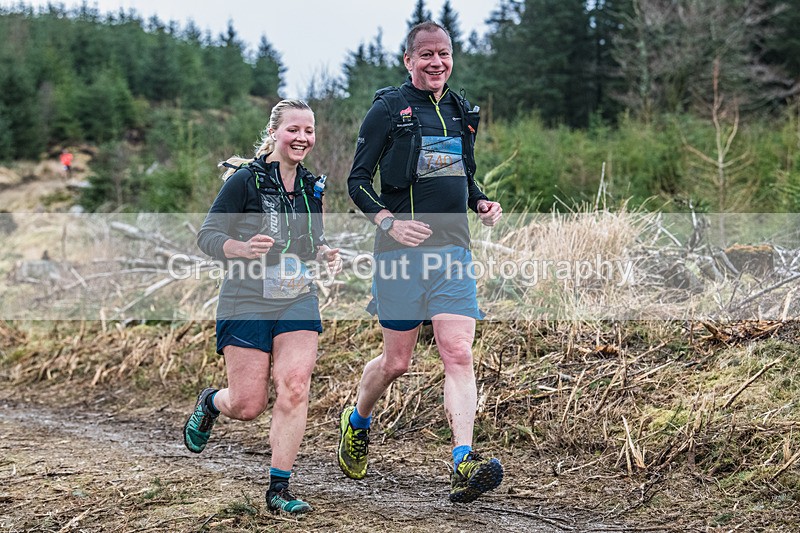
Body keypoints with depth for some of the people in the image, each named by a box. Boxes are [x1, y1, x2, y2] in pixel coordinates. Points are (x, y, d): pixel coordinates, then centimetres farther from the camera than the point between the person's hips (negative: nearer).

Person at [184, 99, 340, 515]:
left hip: (298, 302, 4)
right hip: (247, 303, -4)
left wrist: (324, 253, 1)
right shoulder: (244, 179, -8)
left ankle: (279, 489, -4)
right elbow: (206, 235, -8)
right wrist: (243, 248, -27)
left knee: (294, 387, -14)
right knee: (248, 406, -2)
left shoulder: (311, 187, 10)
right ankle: (209, 402, 35)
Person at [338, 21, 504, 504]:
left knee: (459, 355, -9)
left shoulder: (461, 112, 15)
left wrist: (481, 203, 6)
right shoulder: (388, 108, -2)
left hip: (454, 249, 4)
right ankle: (357, 421, 35)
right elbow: (358, 181, -3)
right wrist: (388, 220, -20)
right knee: (397, 362, 5)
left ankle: (465, 465, -17)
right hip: (402, 248, -4)